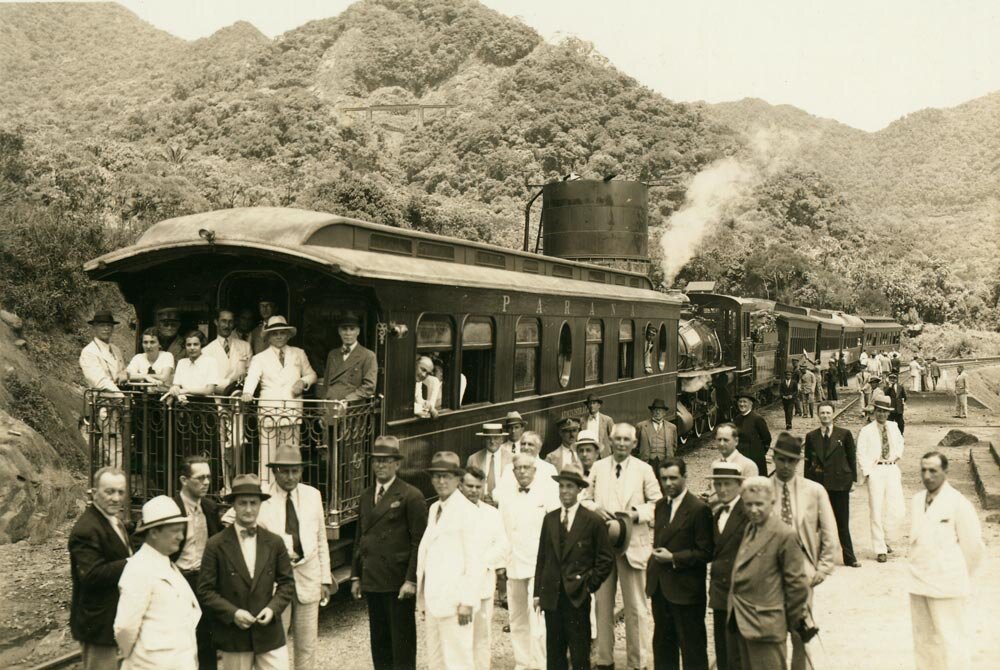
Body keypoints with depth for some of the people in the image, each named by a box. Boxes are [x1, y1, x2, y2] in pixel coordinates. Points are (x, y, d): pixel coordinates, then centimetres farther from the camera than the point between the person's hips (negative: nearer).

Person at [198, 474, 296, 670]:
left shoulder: (275, 542, 3)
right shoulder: (216, 545, -5)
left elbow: (287, 582, 8)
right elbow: (205, 590, -4)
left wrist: (273, 608, -9)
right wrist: (232, 613, -15)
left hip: (270, 633, 2)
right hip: (234, 637, -1)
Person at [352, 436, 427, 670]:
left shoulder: (411, 496, -7)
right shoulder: (366, 496, 13)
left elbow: (419, 542, -10)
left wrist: (411, 580, -15)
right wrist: (356, 576, 12)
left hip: (399, 583, -6)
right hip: (372, 582, 6)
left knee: (402, 643, 1)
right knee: (379, 642, 13)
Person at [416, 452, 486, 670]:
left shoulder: (468, 511, -12)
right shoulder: (434, 509, 13)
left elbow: (476, 561, -15)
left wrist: (467, 602, -17)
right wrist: (424, 595, 14)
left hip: (454, 601, -8)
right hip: (433, 600, 8)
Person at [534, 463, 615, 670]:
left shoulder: (593, 521, -3)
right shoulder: (550, 519, 9)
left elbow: (606, 559, 0)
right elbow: (542, 557, 11)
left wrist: (590, 585, -6)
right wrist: (537, 592, 8)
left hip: (577, 597, -4)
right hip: (551, 596, 4)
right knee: (554, 653, 9)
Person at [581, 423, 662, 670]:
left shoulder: (644, 470, 2)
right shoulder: (598, 468, 9)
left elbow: (658, 504, 3)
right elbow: (585, 499, 13)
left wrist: (637, 514, -13)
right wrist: (595, 509, -8)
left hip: (633, 544, -2)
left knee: (636, 606, 1)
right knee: (602, 603, 7)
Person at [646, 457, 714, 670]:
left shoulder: (699, 509, -13)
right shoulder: (661, 505, 10)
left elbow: (706, 552, -14)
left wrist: (673, 558, -18)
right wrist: (655, 561, 9)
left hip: (686, 590, -7)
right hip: (660, 587, 7)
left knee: (692, 647, 3)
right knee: (662, 643, 15)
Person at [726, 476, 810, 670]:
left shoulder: (784, 535, -16)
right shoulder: (750, 528, 10)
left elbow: (796, 582, -11)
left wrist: (794, 621, -3)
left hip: (766, 625, -8)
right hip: (742, 623, 8)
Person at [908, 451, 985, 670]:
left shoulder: (958, 503, -11)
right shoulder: (917, 501, 8)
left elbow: (974, 547, -7)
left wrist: (960, 578, 2)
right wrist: (919, 570, 14)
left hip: (946, 585, -6)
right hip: (918, 583, 6)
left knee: (951, 640, -2)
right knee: (923, 640, 13)